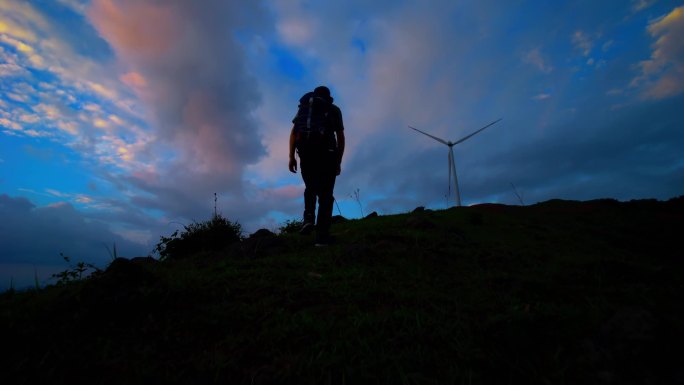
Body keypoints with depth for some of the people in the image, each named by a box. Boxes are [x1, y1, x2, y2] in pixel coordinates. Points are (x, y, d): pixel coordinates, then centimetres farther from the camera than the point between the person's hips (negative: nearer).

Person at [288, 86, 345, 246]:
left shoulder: (303, 108, 25)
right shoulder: (334, 110, 20)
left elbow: (293, 132, 10)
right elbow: (341, 138, 10)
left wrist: (291, 157, 4)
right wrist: (339, 161, 13)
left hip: (306, 153, 2)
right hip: (326, 153, -2)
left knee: (310, 188, 22)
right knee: (325, 193, 1)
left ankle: (309, 217, -2)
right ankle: (322, 235, -8)